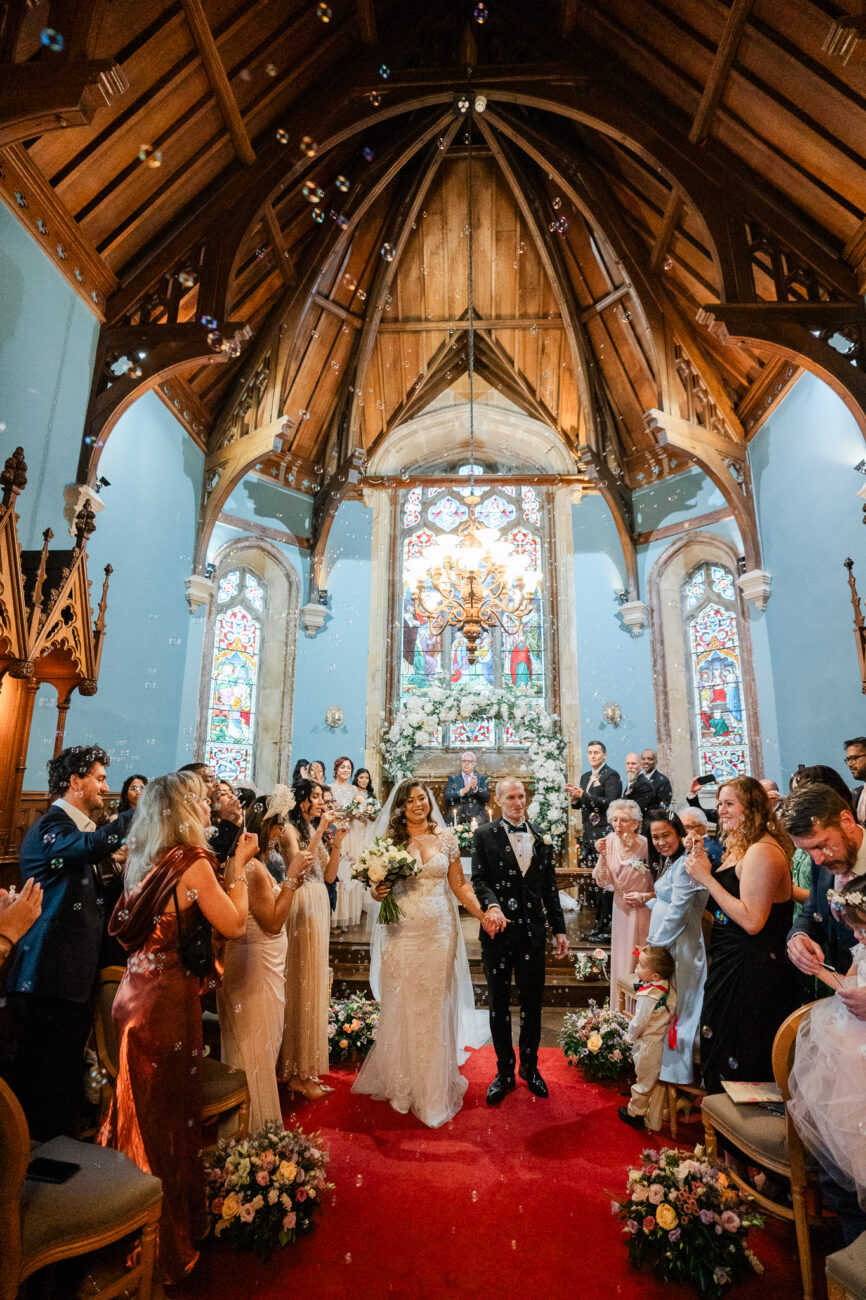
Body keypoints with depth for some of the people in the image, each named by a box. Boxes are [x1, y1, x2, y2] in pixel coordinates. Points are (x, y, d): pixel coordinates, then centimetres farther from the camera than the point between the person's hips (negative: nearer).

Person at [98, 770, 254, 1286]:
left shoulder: (143, 860, 2)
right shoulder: (194, 862, -20)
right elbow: (234, 924, -15)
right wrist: (239, 868, -6)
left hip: (134, 992, 8)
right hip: (168, 999, -7)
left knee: (138, 1109, 23)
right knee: (168, 1117, 9)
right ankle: (168, 1247, 28)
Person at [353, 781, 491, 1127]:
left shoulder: (446, 837, 3)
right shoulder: (392, 840, 0)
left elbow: (459, 884, 6)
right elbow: (379, 885, 5)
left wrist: (482, 914, -6)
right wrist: (378, 892, -17)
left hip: (439, 930, 1)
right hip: (403, 931, -1)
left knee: (435, 1007, 9)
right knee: (403, 1005, 7)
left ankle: (435, 1088, 26)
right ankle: (403, 1085, 26)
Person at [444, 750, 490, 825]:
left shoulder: (482, 778, 13)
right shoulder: (453, 778, 13)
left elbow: (487, 798, 1)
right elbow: (447, 797, -1)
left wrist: (476, 788, -17)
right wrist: (462, 791, -16)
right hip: (457, 820, 0)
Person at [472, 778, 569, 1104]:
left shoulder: (540, 838, 8)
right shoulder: (484, 835, -3)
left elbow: (550, 887, 10)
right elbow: (478, 879, -10)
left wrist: (559, 929, 8)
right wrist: (491, 905, -29)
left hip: (532, 931, 3)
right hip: (498, 931, -2)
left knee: (532, 1002, 13)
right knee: (499, 1004, 11)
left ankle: (529, 1065, 34)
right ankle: (504, 1071, 28)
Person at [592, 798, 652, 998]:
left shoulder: (646, 846, -19)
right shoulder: (610, 841, -7)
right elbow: (603, 882, -5)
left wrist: (645, 896, -24)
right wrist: (602, 855, -18)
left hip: (642, 912, -4)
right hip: (621, 911, 5)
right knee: (621, 962, 15)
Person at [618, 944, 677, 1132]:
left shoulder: (647, 996, -31)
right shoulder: (668, 986, -8)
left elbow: (639, 1023, -19)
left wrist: (630, 1036, 0)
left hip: (649, 1046, -7)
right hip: (664, 1043, 7)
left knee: (643, 1082, 15)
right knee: (659, 1085, 20)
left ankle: (634, 1113, 36)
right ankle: (654, 1122, 33)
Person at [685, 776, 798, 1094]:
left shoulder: (762, 852, -23)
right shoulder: (740, 847, 9)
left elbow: (752, 921, -28)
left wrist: (707, 878, -25)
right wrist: (704, 863, 2)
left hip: (751, 970, -10)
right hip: (732, 963, 10)